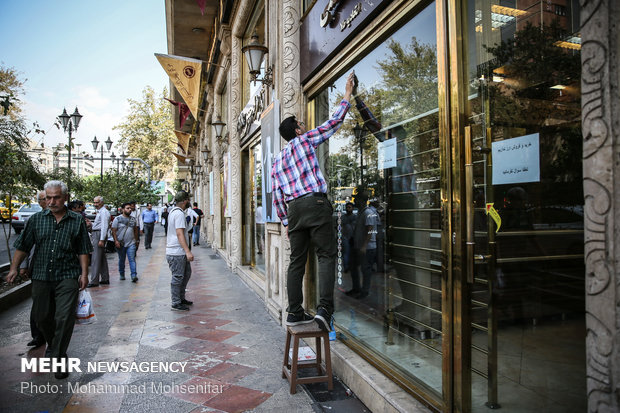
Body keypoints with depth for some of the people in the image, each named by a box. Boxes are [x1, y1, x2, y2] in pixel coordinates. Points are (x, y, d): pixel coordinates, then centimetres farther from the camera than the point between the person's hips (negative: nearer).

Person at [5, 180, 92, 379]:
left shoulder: (77, 221, 2)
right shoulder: (36, 219, 6)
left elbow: (83, 250, 4)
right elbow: (22, 246, 10)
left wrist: (84, 273, -1)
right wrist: (14, 268, 3)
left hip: (67, 277, -3)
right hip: (41, 276, 3)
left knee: (64, 317, -8)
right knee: (42, 316, 14)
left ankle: (59, 358, 4)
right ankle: (52, 344, 40)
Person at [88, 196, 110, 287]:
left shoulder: (104, 212, -12)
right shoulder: (99, 211, 21)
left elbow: (104, 226, -19)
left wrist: (101, 239, -24)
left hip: (99, 234, -11)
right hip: (96, 234, 11)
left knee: (96, 259, -11)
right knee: (102, 258, 13)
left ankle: (94, 281, -10)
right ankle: (105, 279, 19)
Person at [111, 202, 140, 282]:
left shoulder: (133, 219, 10)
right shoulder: (117, 219, -1)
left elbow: (135, 230, 17)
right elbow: (114, 231, -5)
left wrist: (136, 240, 14)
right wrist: (116, 241, -14)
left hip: (131, 243, 2)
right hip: (120, 244, -1)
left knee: (132, 259, -8)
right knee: (121, 260, 11)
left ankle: (134, 275, -13)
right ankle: (122, 274, 27)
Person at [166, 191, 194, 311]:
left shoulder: (173, 211, 15)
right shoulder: (179, 213, -18)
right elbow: (180, 234, -26)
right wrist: (187, 251, -31)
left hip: (180, 252, 11)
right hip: (176, 253, -11)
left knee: (186, 273, 18)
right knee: (177, 277, -2)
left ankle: (181, 298, 28)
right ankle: (176, 303, 7)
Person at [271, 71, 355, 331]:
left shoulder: (277, 160, 20)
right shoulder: (304, 140, 6)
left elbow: (277, 196, 15)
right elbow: (333, 123, 9)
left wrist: (286, 223, 20)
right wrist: (346, 96, 21)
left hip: (294, 208, 6)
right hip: (315, 203, -6)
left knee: (297, 261, 9)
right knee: (326, 255, -5)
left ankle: (295, 313, 11)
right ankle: (324, 309, -15)